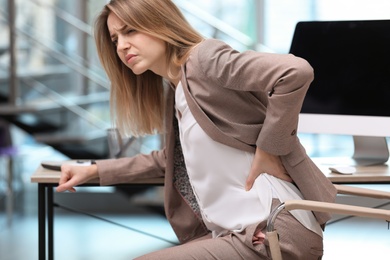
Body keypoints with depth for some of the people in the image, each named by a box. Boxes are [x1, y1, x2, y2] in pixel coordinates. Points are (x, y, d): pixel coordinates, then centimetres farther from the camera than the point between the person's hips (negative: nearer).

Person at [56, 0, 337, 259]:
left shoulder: (205, 58, -8)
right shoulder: (174, 91, 18)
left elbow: (296, 71, -22)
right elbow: (172, 159, 33)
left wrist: (267, 150, -16)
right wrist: (95, 170, 30)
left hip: (274, 229, -9)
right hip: (233, 233, 9)